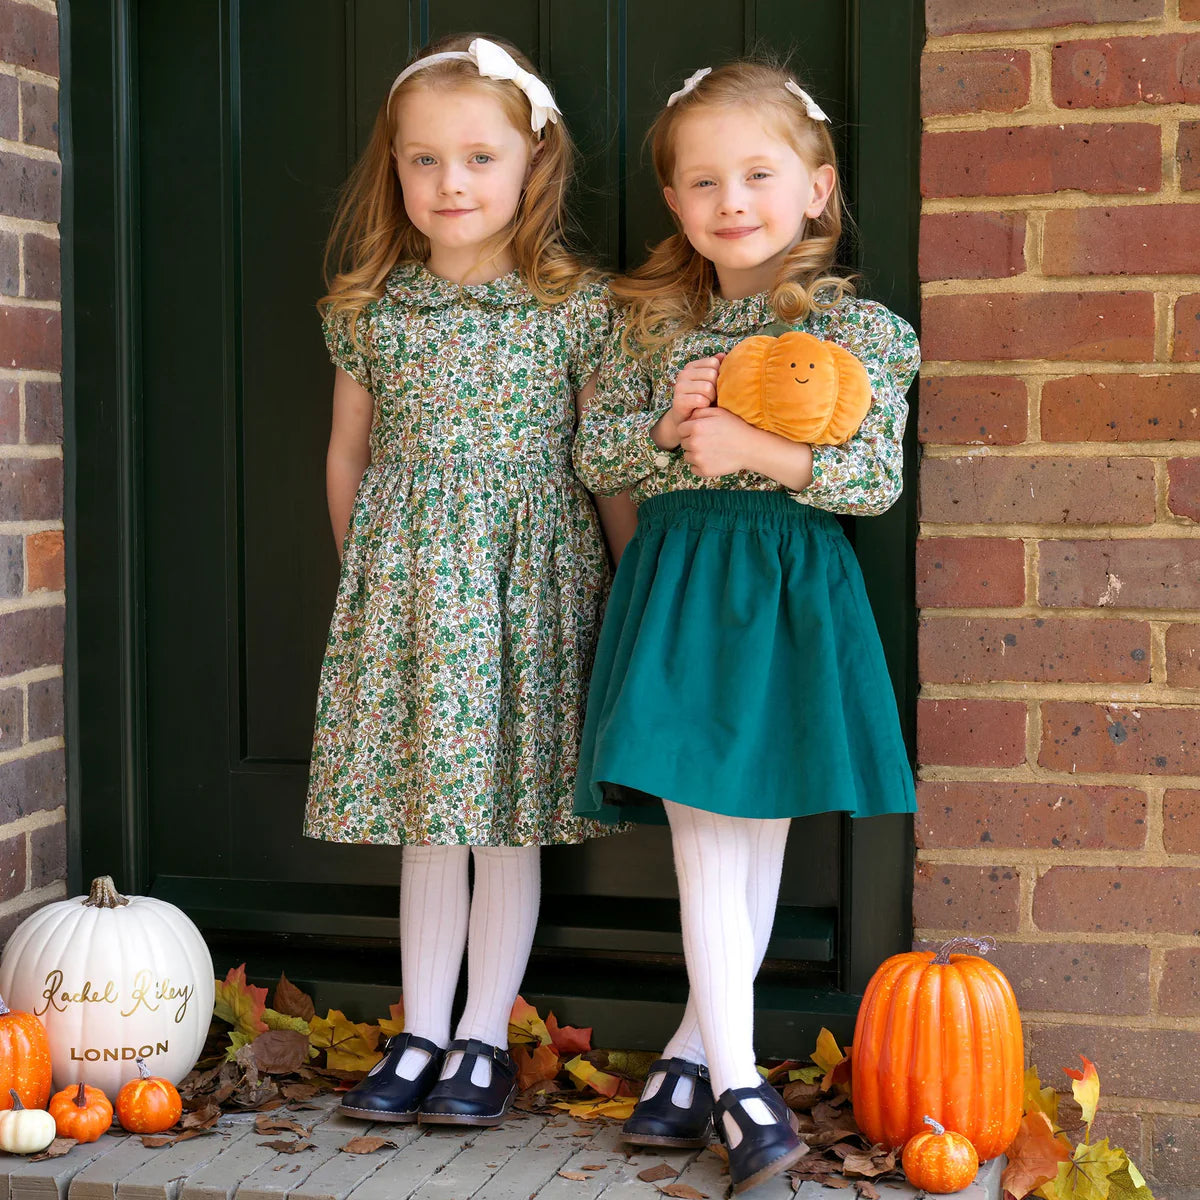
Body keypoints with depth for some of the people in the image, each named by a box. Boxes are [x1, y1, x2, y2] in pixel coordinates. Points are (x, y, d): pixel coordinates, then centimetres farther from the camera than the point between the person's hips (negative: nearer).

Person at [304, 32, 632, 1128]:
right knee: (425, 824, 9)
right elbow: (349, 452, 14)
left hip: (530, 577, -2)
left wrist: (631, 588, 2)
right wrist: (366, 571, 14)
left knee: (509, 822, 4)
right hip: (403, 583, 2)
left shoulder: (578, 306, -3)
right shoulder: (371, 307, 4)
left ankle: (484, 1041, 16)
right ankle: (420, 1038, 19)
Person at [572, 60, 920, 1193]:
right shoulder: (649, 321, 6)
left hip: (788, 591, -1)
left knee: (759, 834, 7)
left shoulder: (855, 326, -2)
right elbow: (592, 453, 5)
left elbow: (878, 478, -9)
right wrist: (671, 426, -13)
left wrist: (754, 448, -19)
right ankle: (735, 1081, 1)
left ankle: (699, 1046, 23)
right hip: (677, 589, 1)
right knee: (703, 835, -3)